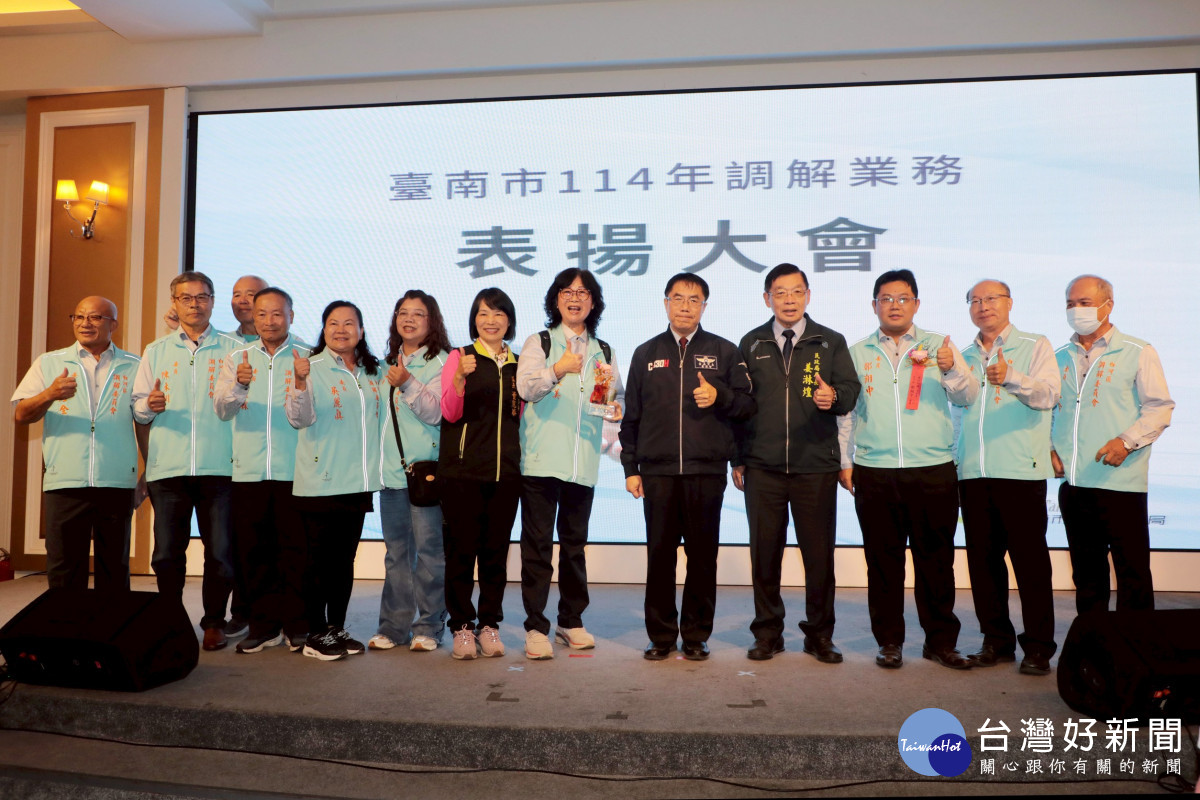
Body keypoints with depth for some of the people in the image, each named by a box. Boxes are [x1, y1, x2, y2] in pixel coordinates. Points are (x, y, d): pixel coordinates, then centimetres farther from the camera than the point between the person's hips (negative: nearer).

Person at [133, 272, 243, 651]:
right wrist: (150, 405, -8)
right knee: (166, 554, 5)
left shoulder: (233, 349, 8)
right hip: (167, 467, 2)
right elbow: (138, 407, 13)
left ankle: (214, 622, 15)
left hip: (219, 466, -2)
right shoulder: (156, 351, 15)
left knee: (220, 552, 0)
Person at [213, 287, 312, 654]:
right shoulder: (236, 359, 11)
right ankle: (263, 626, 19)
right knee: (253, 552, 7)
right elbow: (222, 409, -3)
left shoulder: (308, 358, 4)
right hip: (248, 471, 3)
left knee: (295, 550, -1)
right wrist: (239, 383, -23)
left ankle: (297, 625, 12)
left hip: (294, 470, -2)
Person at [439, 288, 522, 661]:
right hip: (463, 470, -3)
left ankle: (489, 624, 17)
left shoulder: (519, 364, 14)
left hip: (505, 471, 3)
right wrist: (460, 378, -22)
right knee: (462, 549, -1)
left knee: (496, 550, 6)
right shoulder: (460, 357, 3)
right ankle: (462, 626, 10)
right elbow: (449, 412, -6)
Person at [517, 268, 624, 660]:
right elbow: (526, 387, -13)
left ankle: (571, 621, 23)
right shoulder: (539, 343, 4)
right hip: (541, 461, -3)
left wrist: (611, 396, -5)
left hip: (583, 463, 4)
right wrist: (557, 370, -31)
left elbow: (619, 402, 19)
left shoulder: (603, 352, 15)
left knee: (575, 543, 11)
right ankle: (536, 628, 5)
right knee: (537, 545, -2)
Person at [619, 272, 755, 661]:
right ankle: (661, 636, 16)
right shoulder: (646, 353, 13)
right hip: (657, 472, 1)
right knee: (659, 555, 4)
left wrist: (719, 396, -13)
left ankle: (696, 636, 16)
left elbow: (747, 405, 7)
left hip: (707, 472, -1)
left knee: (703, 556, 4)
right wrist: (630, 468, 7)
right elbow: (631, 415, 13)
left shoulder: (724, 351, 9)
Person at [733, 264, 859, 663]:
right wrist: (738, 459, 6)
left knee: (819, 554, 2)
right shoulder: (751, 344, 11)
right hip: (762, 468, 1)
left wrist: (833, 396, -23)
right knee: (764, 552, 6)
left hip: (816, 467, -1)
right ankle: (767, 633, 19)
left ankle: (819, 635, 17)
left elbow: (851, 390, 1)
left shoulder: (831, 342, 8)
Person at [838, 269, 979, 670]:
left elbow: (967, 396, -1)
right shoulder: (857, 353, 12)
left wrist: (952, 370, -21)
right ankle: (889, 641, 18)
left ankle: (941, 640, 18)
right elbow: (845, 411, 13)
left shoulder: (939, 346, 9)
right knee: (883, 560, 5)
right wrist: (845, 461, 7)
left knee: (936, 560, 4)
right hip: (875, 473, 1)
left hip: (934, 471, 0)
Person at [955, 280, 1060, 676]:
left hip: (1021, 470, -4)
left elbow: (1048, 394, -13)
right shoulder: (965, 356, 19)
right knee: (983, 559, 7)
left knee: (1030, 560, -3)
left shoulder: (1035, 346, 5)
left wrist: (1010, 377, -27)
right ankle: (997, 639, 19)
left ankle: (1039, 646, 7)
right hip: (973, 472, 5)